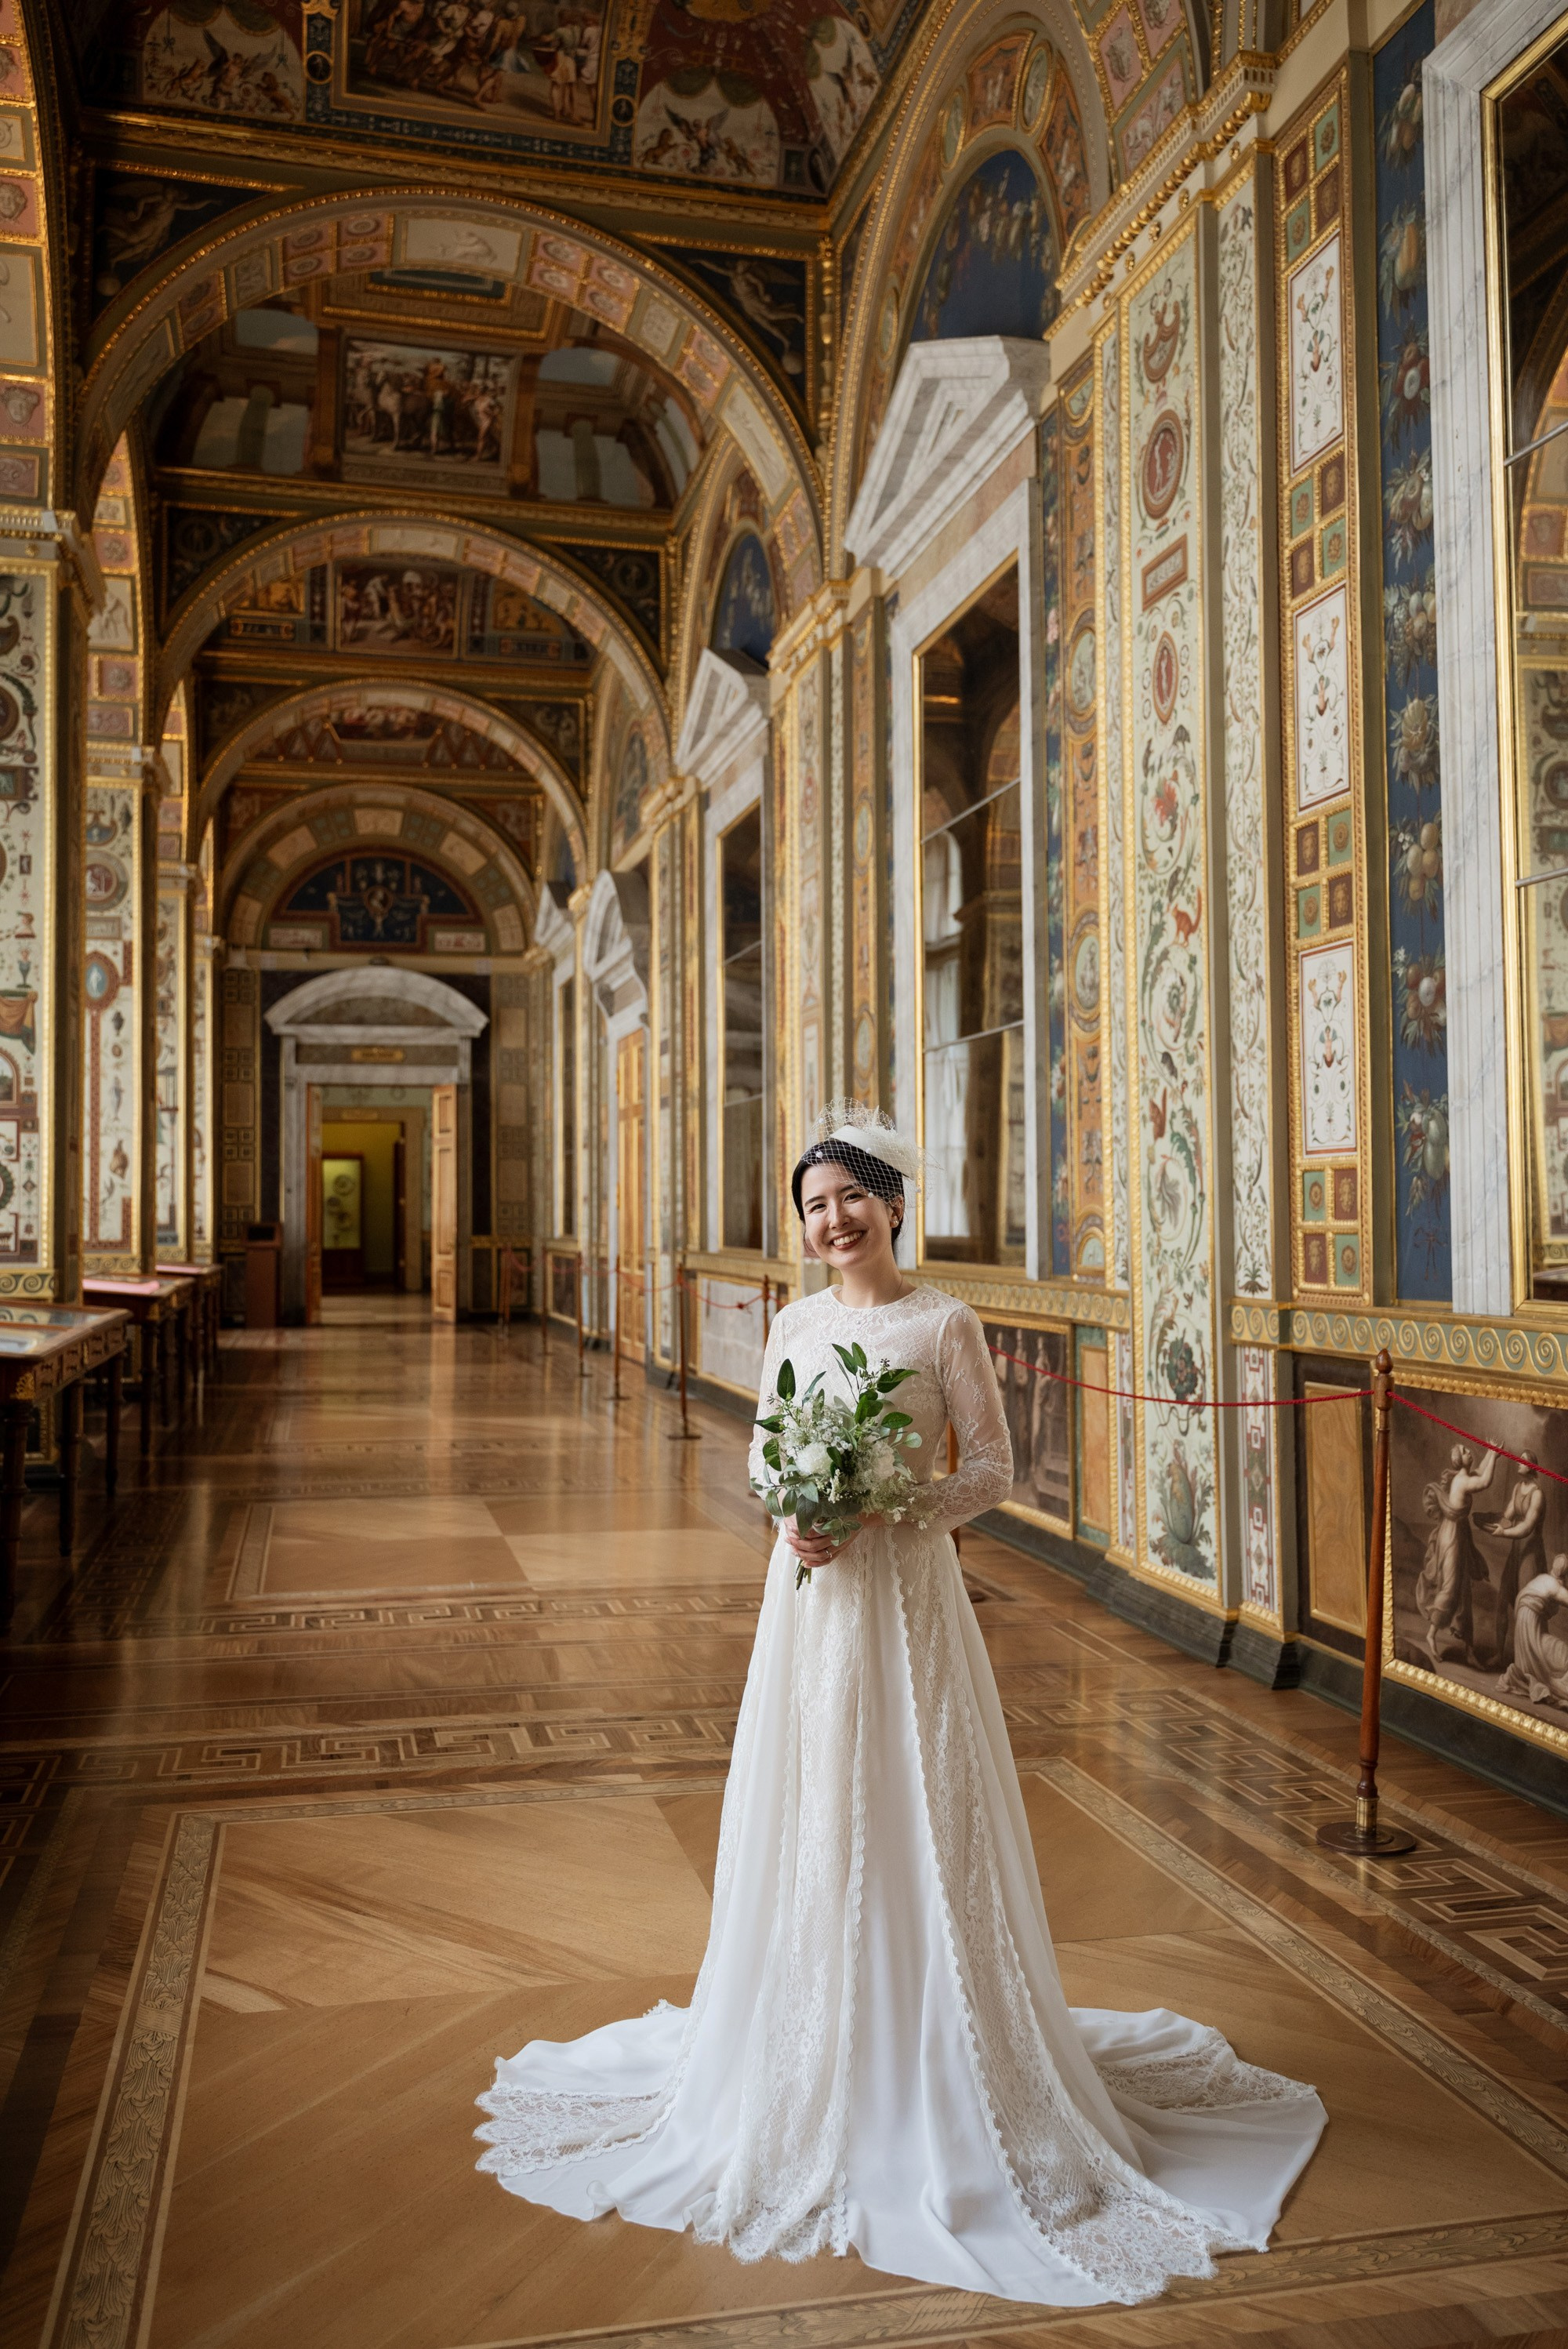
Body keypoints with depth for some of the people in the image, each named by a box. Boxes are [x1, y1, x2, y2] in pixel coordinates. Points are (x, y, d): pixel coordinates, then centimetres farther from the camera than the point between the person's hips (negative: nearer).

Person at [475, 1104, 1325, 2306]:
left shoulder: (946, 1325, -8)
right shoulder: (795, 1323, 7)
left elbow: (992, 1470, -8)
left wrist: (878, 1518, -18)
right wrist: (792, 1511, -7)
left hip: (905, 1591, -5)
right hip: (807, 1593, 5)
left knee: (911, 1820, 2)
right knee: (804, 1816, 11)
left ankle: (936, 2073, 19)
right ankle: (809, 2055, 30)